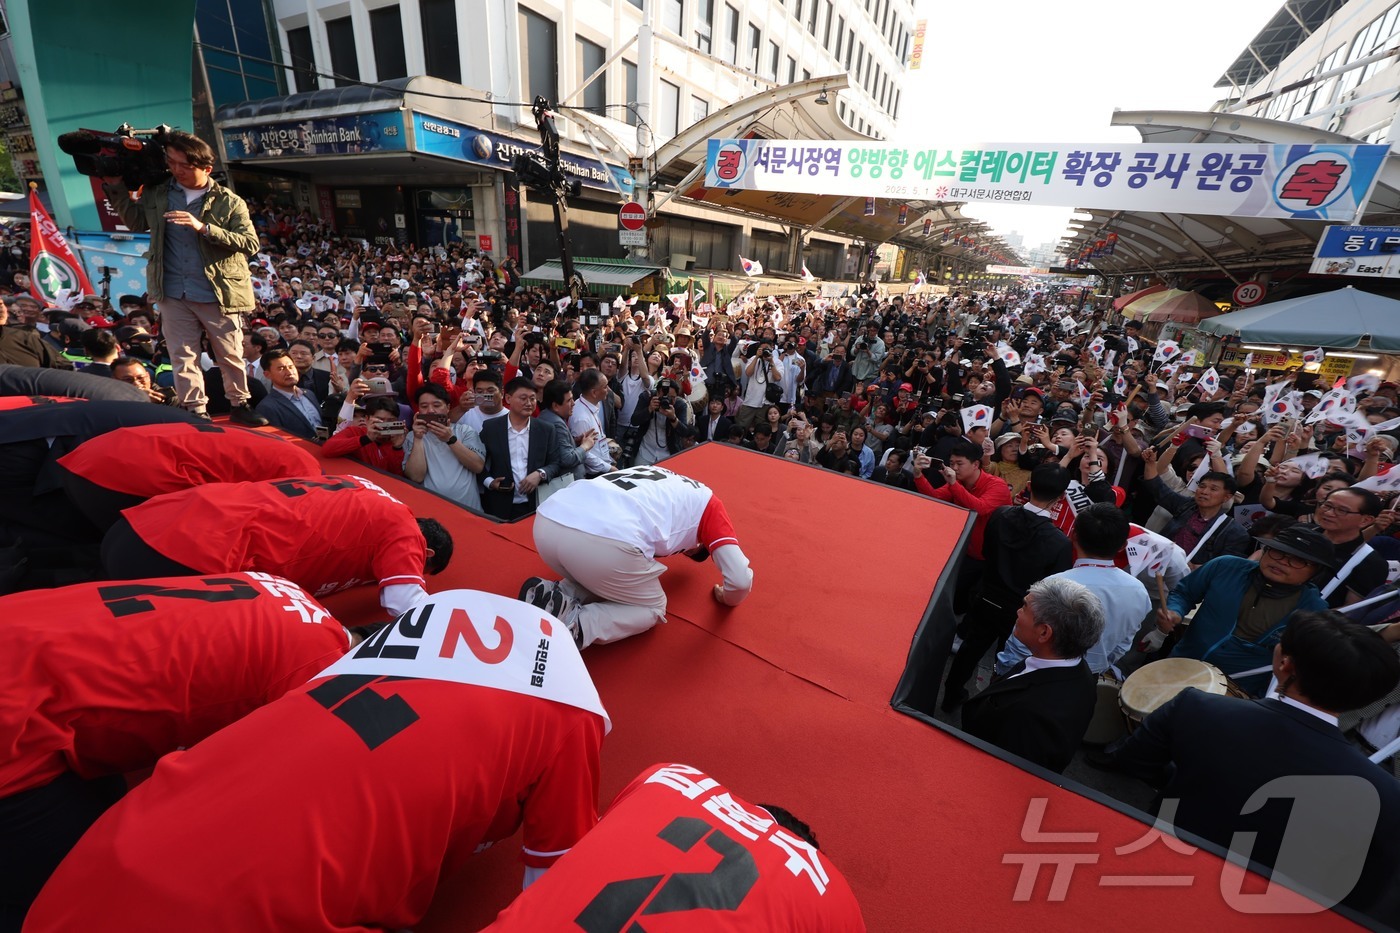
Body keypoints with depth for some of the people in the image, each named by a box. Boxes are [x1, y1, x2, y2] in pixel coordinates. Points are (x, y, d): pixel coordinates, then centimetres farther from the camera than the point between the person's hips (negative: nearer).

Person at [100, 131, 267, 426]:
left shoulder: (230, 202, -2)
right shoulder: (157, 194, 10)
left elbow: (251, 244, -12)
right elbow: (136, 222, 24)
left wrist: (204, 228, -19)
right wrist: (115, 186, 16)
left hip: (217, 295, -4)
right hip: (173, 294, 4)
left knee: (231, 356, 6)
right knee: (183, 356, 5)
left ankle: (239, 405, 20)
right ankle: (195, 411, 12)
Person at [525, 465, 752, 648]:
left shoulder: (658, 478, 37)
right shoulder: (706, 501, 21)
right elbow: (741, 579, 12)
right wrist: (728, 598, 35)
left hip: (546, 520, 7)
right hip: (606, 539, -7)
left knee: (597, 581, 37)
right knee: (653, 608, 22)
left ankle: (551, 596, 8)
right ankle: (574, 627, -2)